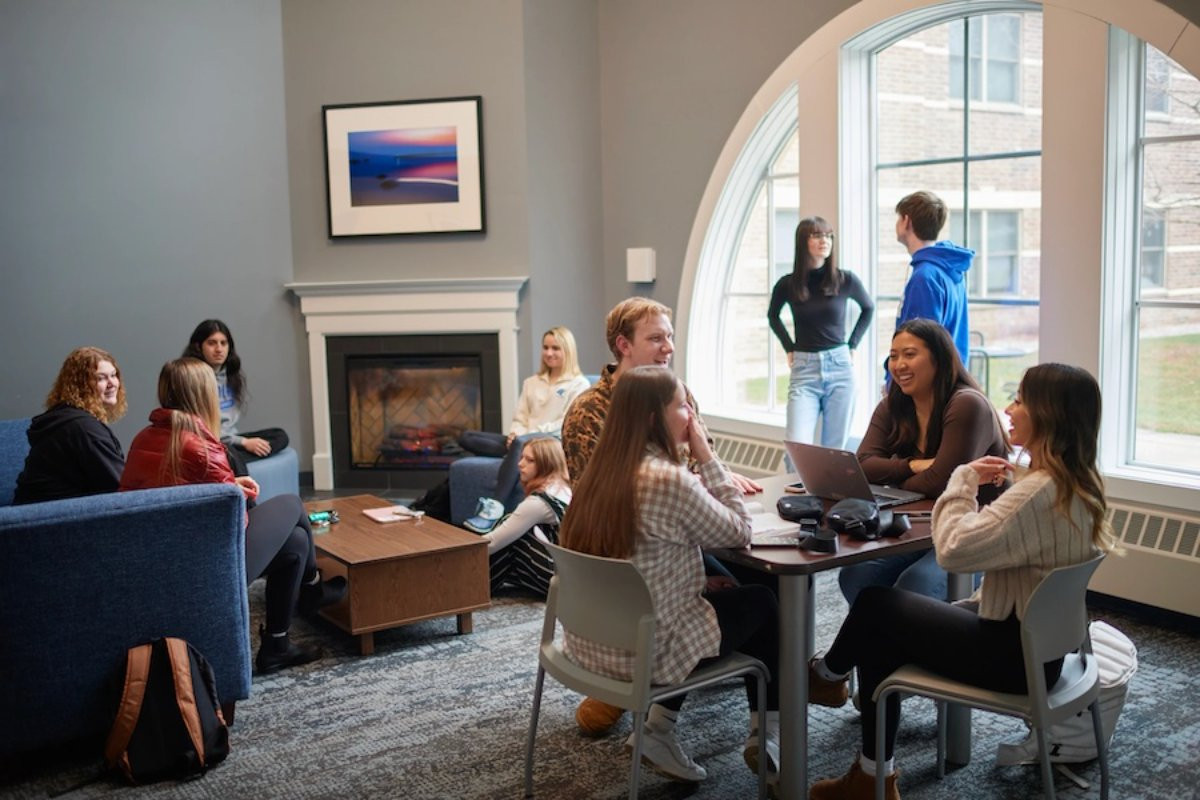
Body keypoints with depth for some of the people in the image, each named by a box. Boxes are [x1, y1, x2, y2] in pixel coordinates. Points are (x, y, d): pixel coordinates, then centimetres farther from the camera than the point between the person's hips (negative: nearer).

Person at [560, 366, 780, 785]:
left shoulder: (600, 469, 3)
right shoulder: (670, 480, -24)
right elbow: (739, 532, -9)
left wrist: (701, 474, 4)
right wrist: (706, 458, -7)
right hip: (643, 650, -7)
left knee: (716, 592, 29)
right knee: (762, 603, 16)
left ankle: (659, 724, 21)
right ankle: (767, 734, 29)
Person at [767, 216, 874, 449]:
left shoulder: (846, 280, -1)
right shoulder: (787, 284, 0)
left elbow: (868, 309, 19)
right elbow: (773, 316, 21)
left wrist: (852, 346, 11)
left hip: (839, 368, 1)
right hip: (804, 370, 0)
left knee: (835, 449, 5)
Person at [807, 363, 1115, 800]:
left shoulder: (1041, 491, -28)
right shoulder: (1074, 483, 4)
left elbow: (954, 549, -28)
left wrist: (964, 480, -15)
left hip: (1013, 654, -9)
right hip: (1038, 639, 9)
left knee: (875, 605, 1)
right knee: (880, 632, 11)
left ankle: (827, 676, 31)